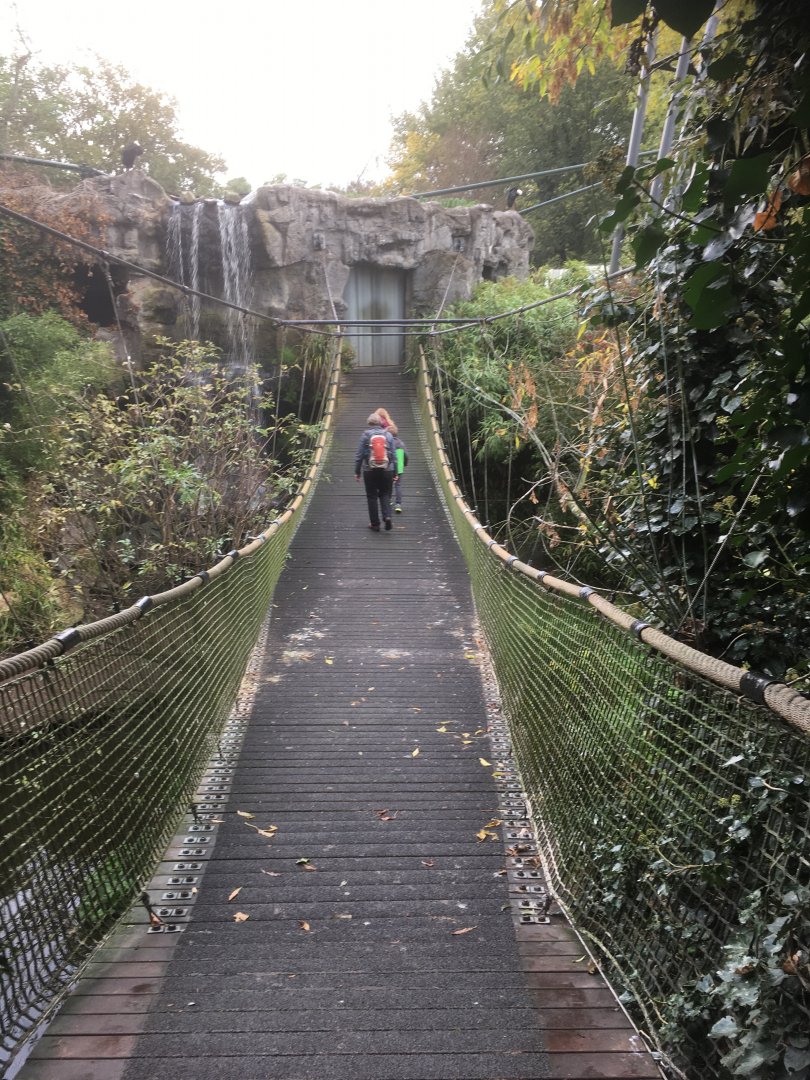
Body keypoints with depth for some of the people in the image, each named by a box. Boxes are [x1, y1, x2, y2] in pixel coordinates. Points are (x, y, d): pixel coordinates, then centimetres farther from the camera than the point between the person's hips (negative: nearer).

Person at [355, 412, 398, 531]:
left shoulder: (365, 435, -3)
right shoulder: (388, 435, 3)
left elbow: (359, 455, -2)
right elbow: (394, 455, 4)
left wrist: (357, 471, 5)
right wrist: (395, 473, 11)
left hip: (370, 471, -2)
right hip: (387, 470, 2)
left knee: (372, 496, 8)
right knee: (385, 494, 14)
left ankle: (375, 523, 10)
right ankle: (387, 516, -8)